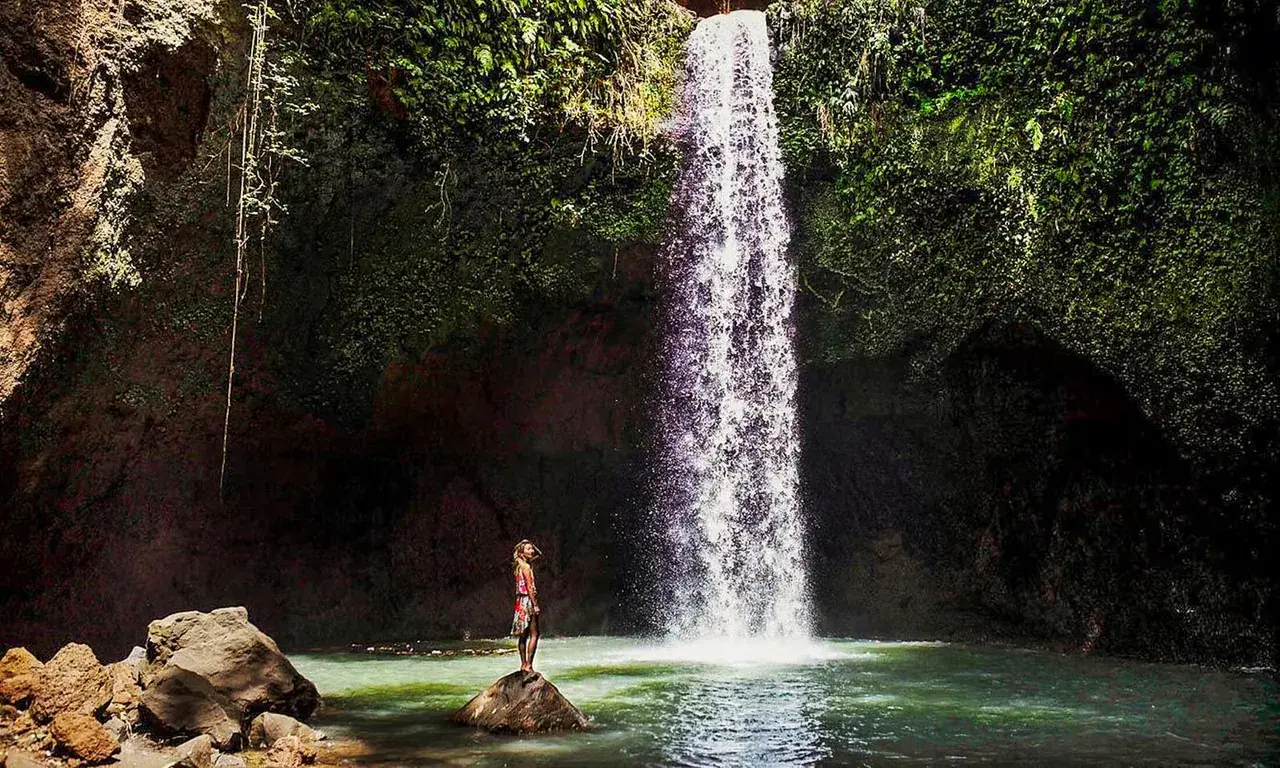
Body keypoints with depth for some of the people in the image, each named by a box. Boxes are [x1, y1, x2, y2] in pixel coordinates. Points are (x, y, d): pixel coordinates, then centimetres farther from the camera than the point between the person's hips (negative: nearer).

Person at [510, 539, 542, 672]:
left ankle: (523, 664, 15)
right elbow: (530, 588, -17)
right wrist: (535, 605, -16)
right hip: (528, 601, -9)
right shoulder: (526, 566, -14)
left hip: (521, 601, 9)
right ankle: (528, 665, -8)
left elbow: (539, 555, 27)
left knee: (524, 635, 11)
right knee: (534, 634, -5)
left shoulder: (519, 566, 12)